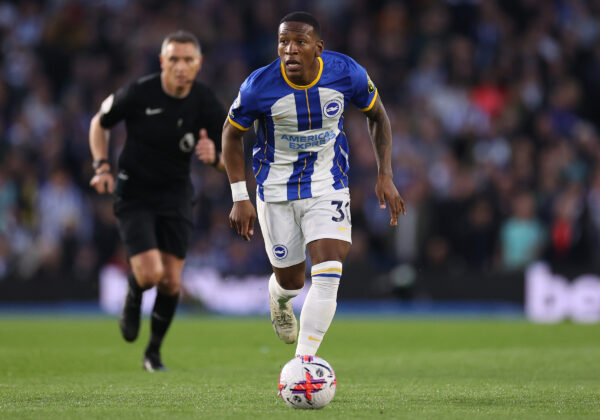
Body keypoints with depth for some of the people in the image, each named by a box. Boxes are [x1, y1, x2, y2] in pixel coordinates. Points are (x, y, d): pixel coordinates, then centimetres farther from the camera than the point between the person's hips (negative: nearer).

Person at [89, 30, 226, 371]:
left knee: (171, 281, 0)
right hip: (134, 193, -3)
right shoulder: (139, 94, -15)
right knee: (150, 273, -18)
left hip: (175, 196, 3)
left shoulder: (206, 103, -9)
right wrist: (102, 166, -8)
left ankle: (155, 350, 24)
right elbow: (100, 122, 4)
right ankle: (133, 299, 20)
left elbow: (229, 162, -2)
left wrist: (214, 156, -26)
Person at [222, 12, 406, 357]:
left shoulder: (347, 73, -17)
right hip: (276, 190, 0)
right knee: (291, 281, 11)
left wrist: (386, 176, -3)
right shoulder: (259, 87, -21)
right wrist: (240, 198, -7)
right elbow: (232, 133, -3)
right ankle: (279, 296, 51)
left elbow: (377, 114, 3)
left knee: (328, 276, -17)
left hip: (328, 186, 0)